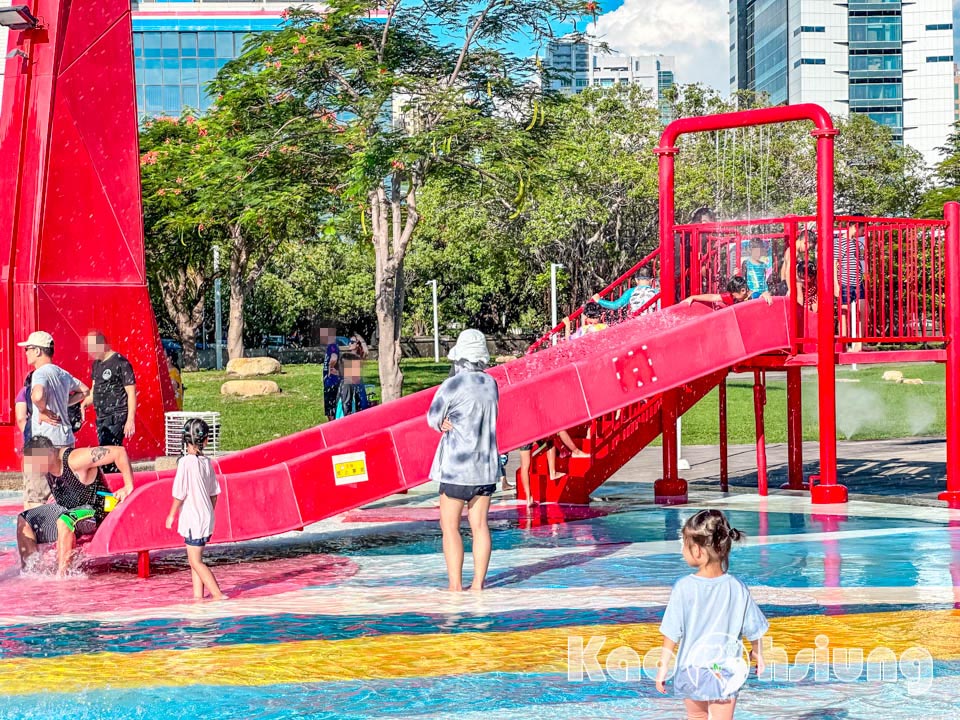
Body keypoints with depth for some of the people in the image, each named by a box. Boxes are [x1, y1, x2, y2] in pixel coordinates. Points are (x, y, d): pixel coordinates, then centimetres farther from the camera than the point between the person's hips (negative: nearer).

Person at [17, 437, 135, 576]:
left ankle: (62, 574, -34)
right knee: (24, 520, 5)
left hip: (93, 511, -9)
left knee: (64, 521, -38)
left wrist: (128, 487, -30)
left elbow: (119, 451, -30)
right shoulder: (46, 465, -3)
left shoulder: (75, 460, -28)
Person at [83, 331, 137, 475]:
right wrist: (84, 404, 9)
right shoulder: (97, 363, 14)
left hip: (116, 417, -9)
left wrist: (130, 420, -17)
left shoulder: (120, 363, -10)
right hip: (101, 417, 9)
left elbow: (131, 392, -12)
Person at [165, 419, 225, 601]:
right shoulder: (207, 462, 5)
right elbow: (214, 493, 12)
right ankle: (198, 596, 15)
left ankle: (218, 594, -7)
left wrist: (171, 514, -2)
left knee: (196, 561, -3)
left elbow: (179, 494, -14)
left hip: (193, 518, -7)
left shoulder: (186, 462, -15)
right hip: (206, 517, 7)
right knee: (195, 560, 15)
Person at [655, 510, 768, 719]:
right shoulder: (737, 589, -10)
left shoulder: (684, 588, -15)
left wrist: (663, 665, 0)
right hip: (724, 674, 0)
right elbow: (753, 629, 2)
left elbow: (671, 633, -11)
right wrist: (757, 653, 21)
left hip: (690, 670, 0)